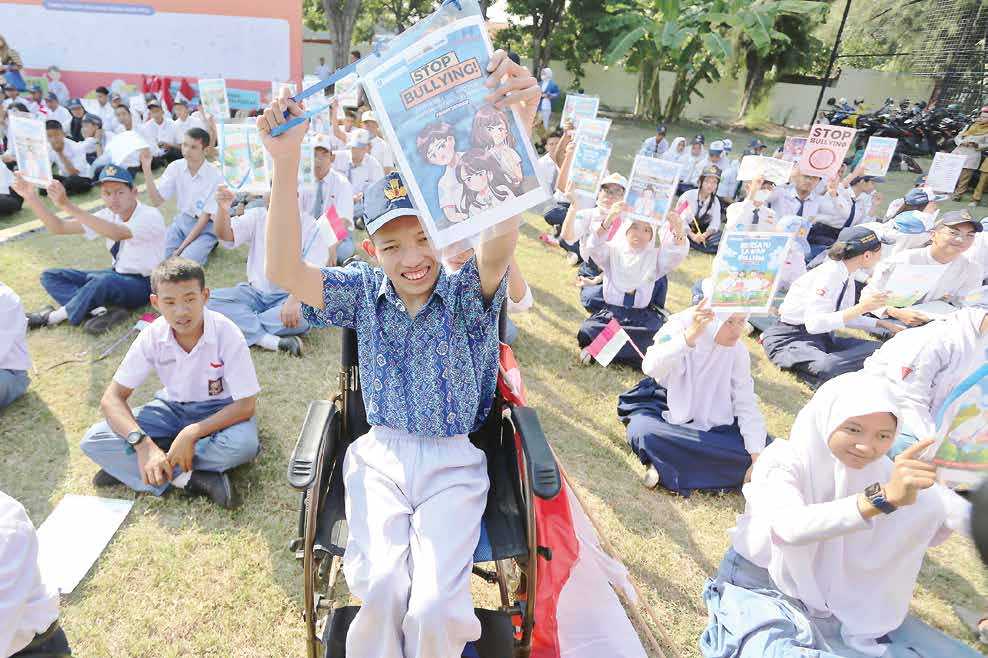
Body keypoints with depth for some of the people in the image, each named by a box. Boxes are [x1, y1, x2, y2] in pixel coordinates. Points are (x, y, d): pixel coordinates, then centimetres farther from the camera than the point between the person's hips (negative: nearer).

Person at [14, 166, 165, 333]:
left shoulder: (151, 216, -20)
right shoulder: (109, 215, 1)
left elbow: (117, 234, -39)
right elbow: (59, 228, -1)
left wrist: (67, 205, -42)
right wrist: (32, 199, -16)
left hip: (142, 284, -8)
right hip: (115, 276, 8)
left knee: (104, 281, -38)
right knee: (50, 276, 3)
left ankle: (54, 317, -13)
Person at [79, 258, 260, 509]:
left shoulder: (227, 334, -25)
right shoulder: (152, 336, -16)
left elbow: (245, 405, -22)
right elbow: (112, 398, -14)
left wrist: (192, 433, -32)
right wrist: (143, 444, -30)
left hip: (219, 411, -2)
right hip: (171, 407, 3)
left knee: (244, 443, -36)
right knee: (93, 440, -16)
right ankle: (188, 479, -23)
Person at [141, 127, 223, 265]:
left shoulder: (215, 177, -18)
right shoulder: (175, 167, -6)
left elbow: (205, 217, -15)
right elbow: (156, 201, -7)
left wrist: (181, 248, -17)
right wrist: (147, 169, -20)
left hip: (205, 226, -4)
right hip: (182, 219, 4)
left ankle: (205, 247, 5)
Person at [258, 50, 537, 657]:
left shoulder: (467, 293, -6)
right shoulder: (364, 292, 1)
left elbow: (499, 246, -28)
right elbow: (284, 271, -13)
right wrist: (286, 163, -27)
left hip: (453, 462, -1)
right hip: (380, 455, 2)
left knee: (433, 606, -18)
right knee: (382, 586, -21)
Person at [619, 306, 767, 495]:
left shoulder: (738, 350, -8)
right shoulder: (681, 325, -19)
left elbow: (746, 404, -9)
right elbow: (650, 368, -35)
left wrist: (757, 457, -18)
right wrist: (690, 335, -47)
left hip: (712, 423, 5)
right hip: (665, 407, -4)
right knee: (643, 432, -36)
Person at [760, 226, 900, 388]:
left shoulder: (847, 275, 8)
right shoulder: (828, 274, -20)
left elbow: (845, 317, 22)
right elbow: (813, 324, -30)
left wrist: (882, 323, 18)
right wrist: (861, 307, -29)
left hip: (822, 336, 10)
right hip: (790, 337, -10)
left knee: (878, 349, -9)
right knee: (827, 368, -39)